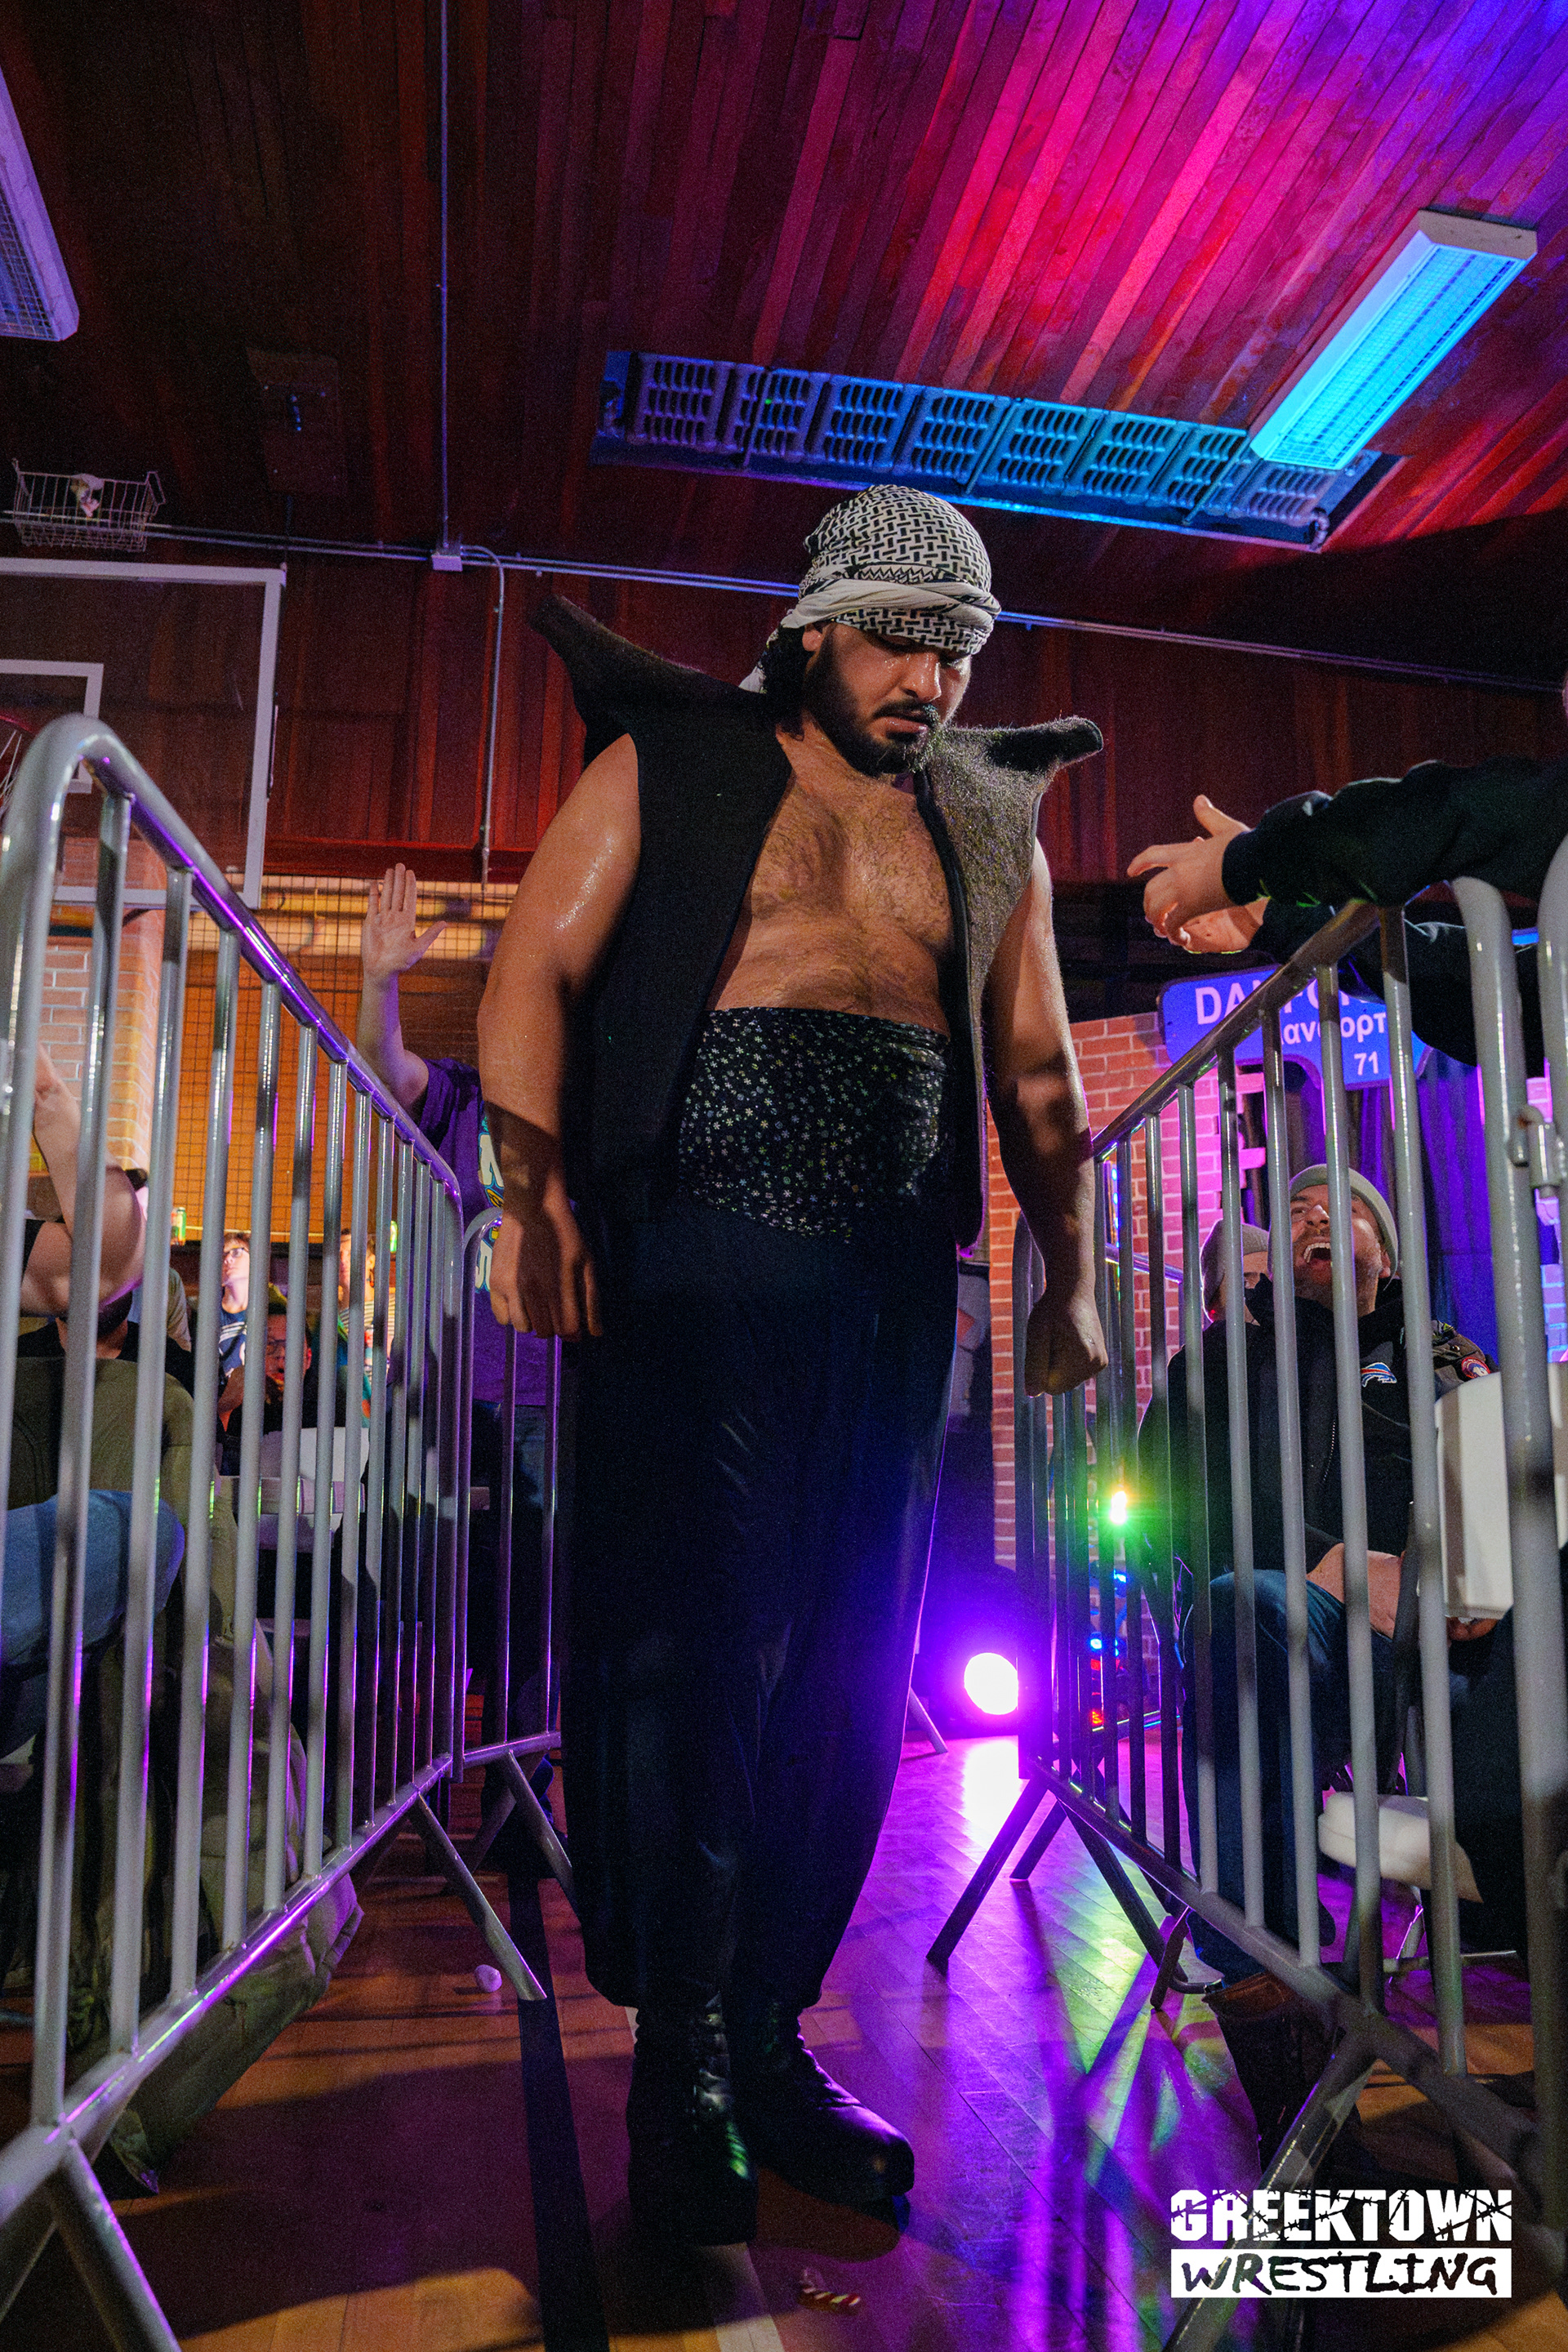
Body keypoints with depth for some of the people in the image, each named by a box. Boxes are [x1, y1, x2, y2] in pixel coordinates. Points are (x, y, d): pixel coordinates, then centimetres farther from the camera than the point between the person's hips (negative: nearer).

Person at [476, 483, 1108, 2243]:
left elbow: (1035, 1073, 21)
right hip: (702, 1250, -4)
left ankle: (770, 2039, 20)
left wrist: (1067, 1280, 13)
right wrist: (535, 1194, -14)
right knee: (698, 1639, -5)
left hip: (897, 1273, 4)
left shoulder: (987, 827, 20)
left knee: (849, 1666, 5)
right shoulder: (670, 764, 10)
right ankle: (683, 2065, 9)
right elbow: (536, 971, 0)